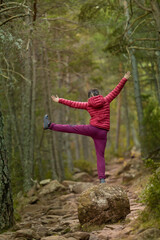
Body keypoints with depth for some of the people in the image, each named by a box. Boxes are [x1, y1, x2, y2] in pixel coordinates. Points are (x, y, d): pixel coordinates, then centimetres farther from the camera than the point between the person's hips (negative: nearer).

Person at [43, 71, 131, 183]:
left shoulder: (88, 104, 6)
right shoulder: (105, 101, 6)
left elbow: (73, 104, 11)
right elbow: (116, 90, 9)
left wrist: (59, 100, 20)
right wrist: (124, 79, 14)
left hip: (92, 129, -1)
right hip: (103, 132, 1)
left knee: (71, 128, 12)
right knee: (100, 156, 4)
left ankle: (50, 125, 14)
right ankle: (102, 179, -5)